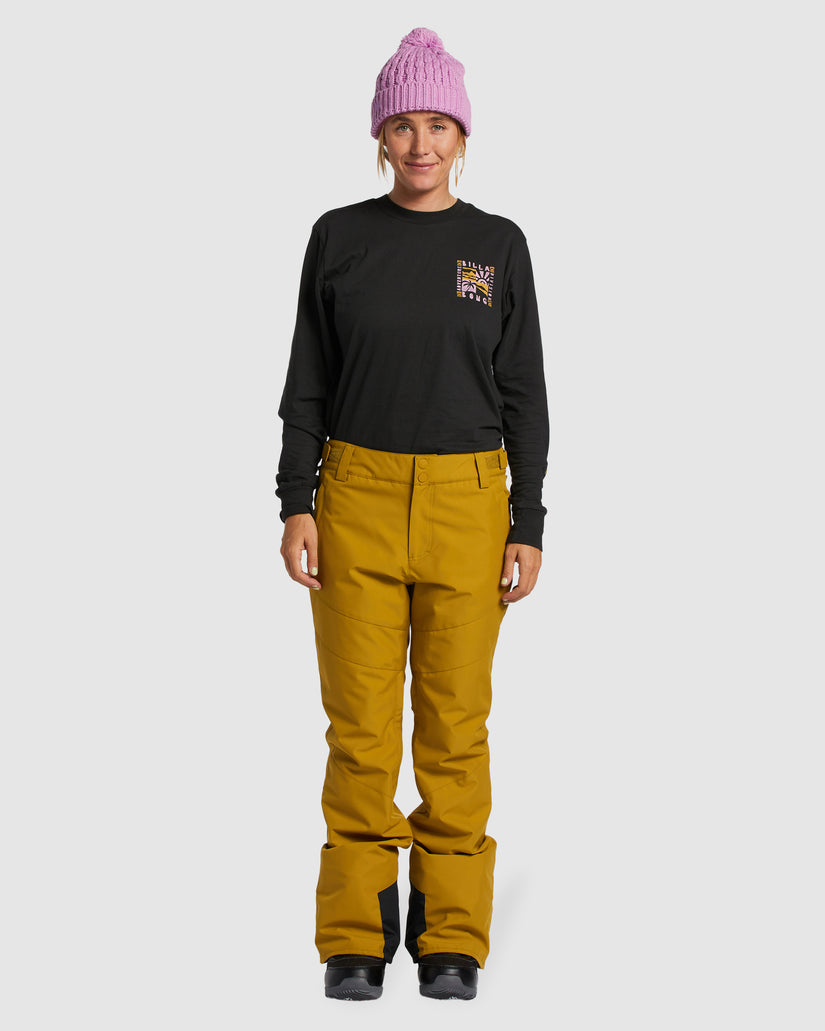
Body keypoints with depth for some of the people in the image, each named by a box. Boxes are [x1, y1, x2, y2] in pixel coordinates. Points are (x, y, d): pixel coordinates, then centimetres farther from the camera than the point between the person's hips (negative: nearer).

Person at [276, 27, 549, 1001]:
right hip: (357, 495, 0)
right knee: (360, 720, 1)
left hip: (468, 500, 0)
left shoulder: (498, 246, 2)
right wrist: (296, 503, -4)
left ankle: (452, 935, 15)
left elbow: (524, 396, 3)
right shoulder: (338, 238, 3)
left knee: (455, 721, 3)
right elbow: (309, 380, 5)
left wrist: (528, 526, -3)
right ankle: (357, 936, 13)